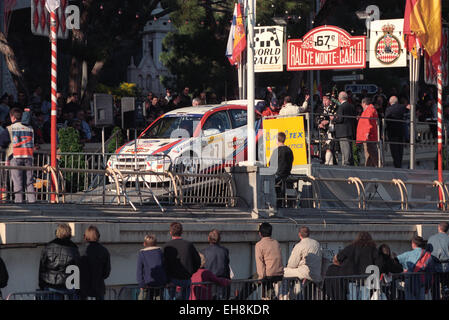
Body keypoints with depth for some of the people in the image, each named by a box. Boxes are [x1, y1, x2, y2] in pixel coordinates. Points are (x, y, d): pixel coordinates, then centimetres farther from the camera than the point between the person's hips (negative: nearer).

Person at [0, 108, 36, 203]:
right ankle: (32, 199, -2)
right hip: (28, 156, 3)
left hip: (16, 157, -3)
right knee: (29, 181, 5)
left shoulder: (10, 129, 1)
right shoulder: (29, 129, 13)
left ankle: (18, 200, -9)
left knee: (17, 181, -3)